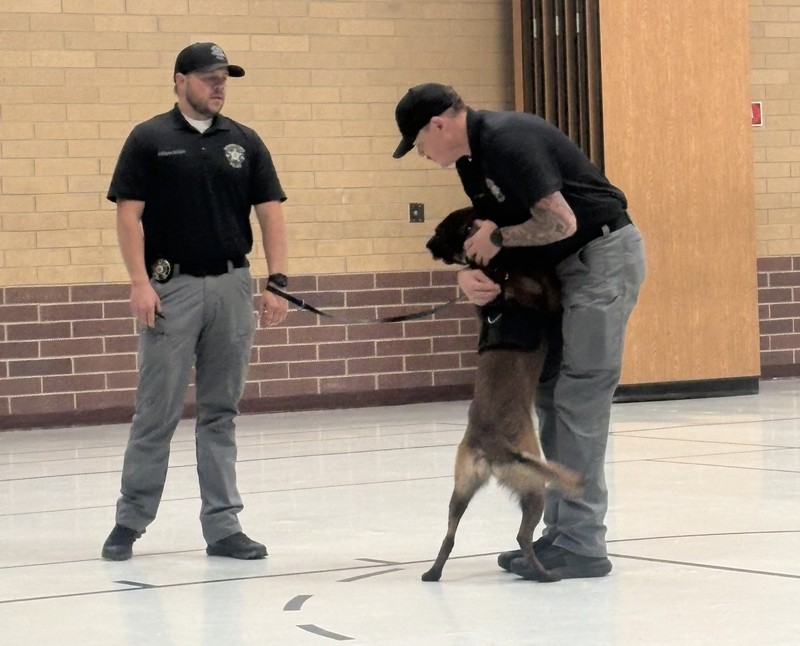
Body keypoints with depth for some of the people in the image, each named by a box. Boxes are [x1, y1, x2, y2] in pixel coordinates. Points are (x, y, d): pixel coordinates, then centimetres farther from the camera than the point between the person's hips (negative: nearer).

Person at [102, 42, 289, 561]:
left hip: (232, 285, 3)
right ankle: (130, 520, 10)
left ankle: (223, 524, 10)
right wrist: (140, 281, -13)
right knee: (157, 411, -1)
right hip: (171, 288, -3)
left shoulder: (244, 142, 9)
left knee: (221, 412, 7)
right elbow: (129, 214, -3)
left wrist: (278, 281, -2)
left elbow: (270, 213, 7)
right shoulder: (149, 140, 0)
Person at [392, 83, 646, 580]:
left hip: (605, 254, -10)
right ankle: (563, 533, 16)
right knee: (551, 396, 11)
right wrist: (470, 272, -5)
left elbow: (560, 222, -27)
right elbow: (491, 231, 16)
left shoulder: (508, 141, -22)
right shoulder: (471, 158, 9)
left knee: (579, 399, -11)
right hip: (564, 267, 10)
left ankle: (581, 547, -9)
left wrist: (498, 236, -12)